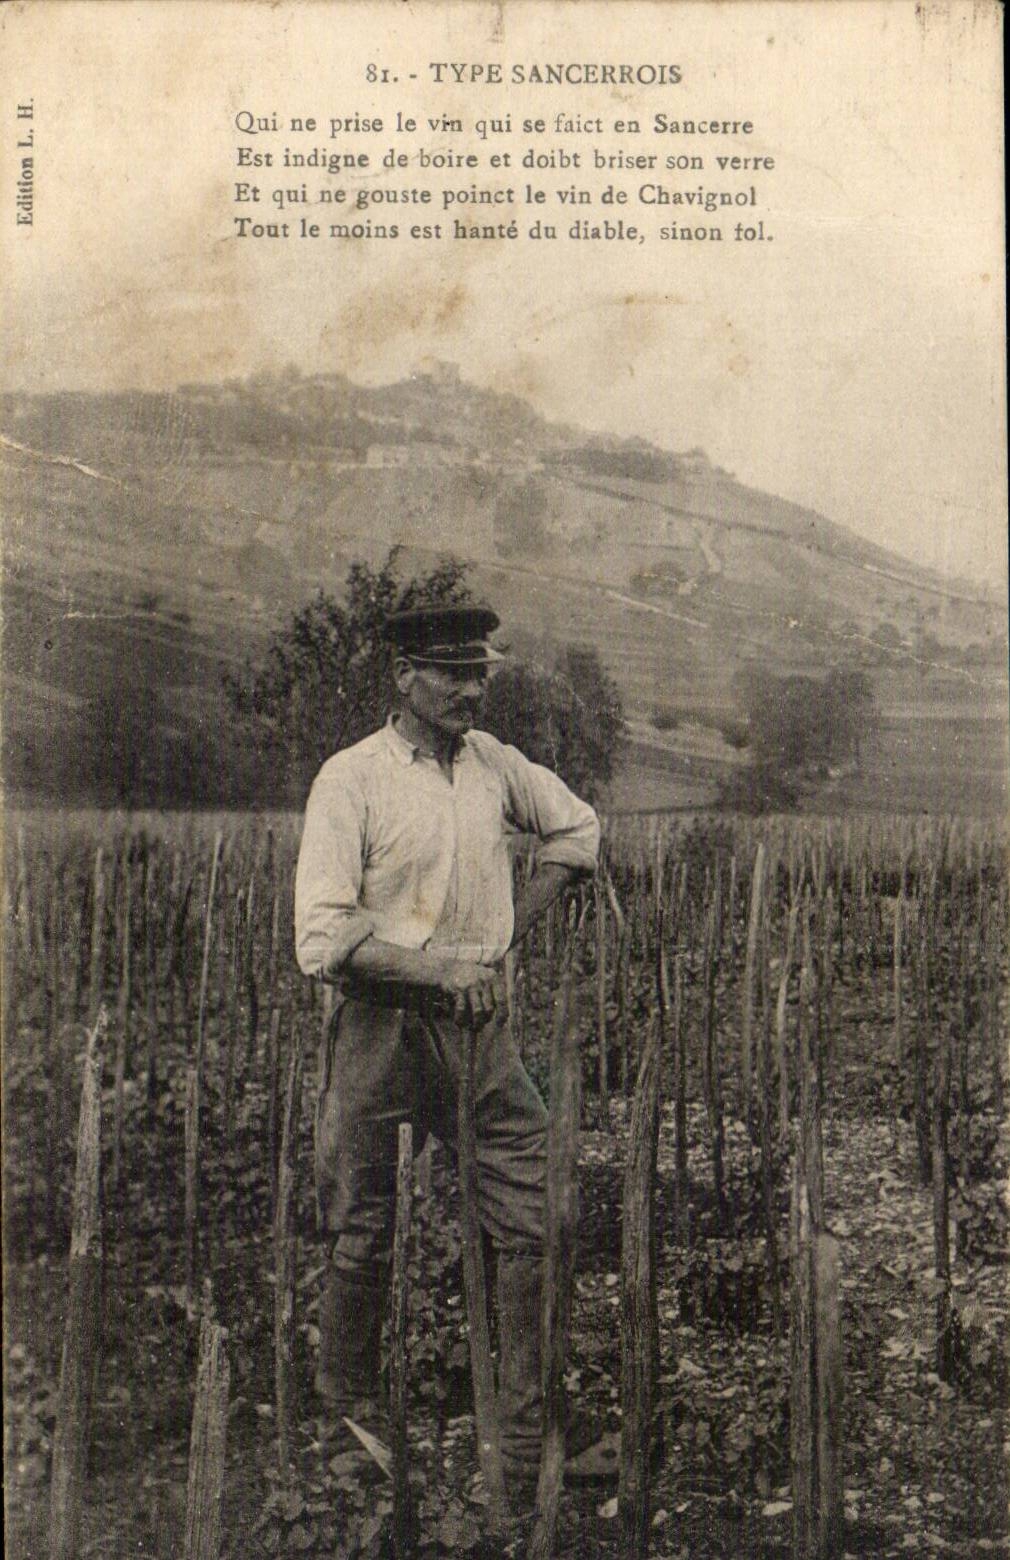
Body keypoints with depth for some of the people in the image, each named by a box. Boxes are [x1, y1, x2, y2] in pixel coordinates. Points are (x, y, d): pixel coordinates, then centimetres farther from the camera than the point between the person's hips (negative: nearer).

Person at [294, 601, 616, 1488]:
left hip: (481, 1028, 5)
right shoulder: (350, 780, -10)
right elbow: (324, 942, -15)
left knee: (536, 1225, 1)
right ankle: (348, 1421, 28)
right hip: (382, 1029, -4)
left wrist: (508, 933, 10)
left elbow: (578, 830, 22)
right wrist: (442, 967, -21)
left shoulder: (493, 762, 6)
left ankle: (534, 1435, 11)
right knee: (364, 1238, 7)